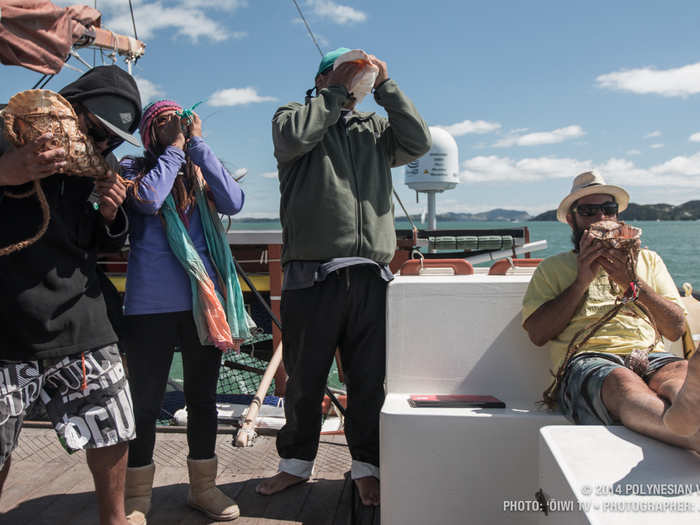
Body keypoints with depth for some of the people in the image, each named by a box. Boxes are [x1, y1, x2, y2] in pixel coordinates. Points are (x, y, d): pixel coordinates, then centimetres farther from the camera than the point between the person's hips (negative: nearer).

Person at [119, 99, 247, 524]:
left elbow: (234, 202, -8)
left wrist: (197, 143, -5)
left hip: (205, 301, 3)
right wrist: (175, 146, -6)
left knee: (203, 398, 12)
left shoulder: (201, 173, 13)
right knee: (146, 401, 5)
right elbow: (148, 200, -17)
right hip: (152, 304, -3)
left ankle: (203, 487, 29)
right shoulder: (134, 168, 6)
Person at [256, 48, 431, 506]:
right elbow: (293, 137, -11)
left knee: (370, 378, 8)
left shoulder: (375, 129, 20)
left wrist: (384, 86, 5)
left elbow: (418, 143, 3)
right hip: (311, 275, -2)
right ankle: (297, 462, 30)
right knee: (304, 378, 10)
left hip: (371, 276, 3)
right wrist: (336, 91, -2)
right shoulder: (295, 115, 12)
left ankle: (367, 466, 25)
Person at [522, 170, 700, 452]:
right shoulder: (552, 267, 22)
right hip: (586, 360, -2)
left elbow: (676, 328, 17)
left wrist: (631, 283, 3)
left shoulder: (648, 259, 31)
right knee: (623, 383, -40)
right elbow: (537, 333, 6)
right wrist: (582, 281, 1)